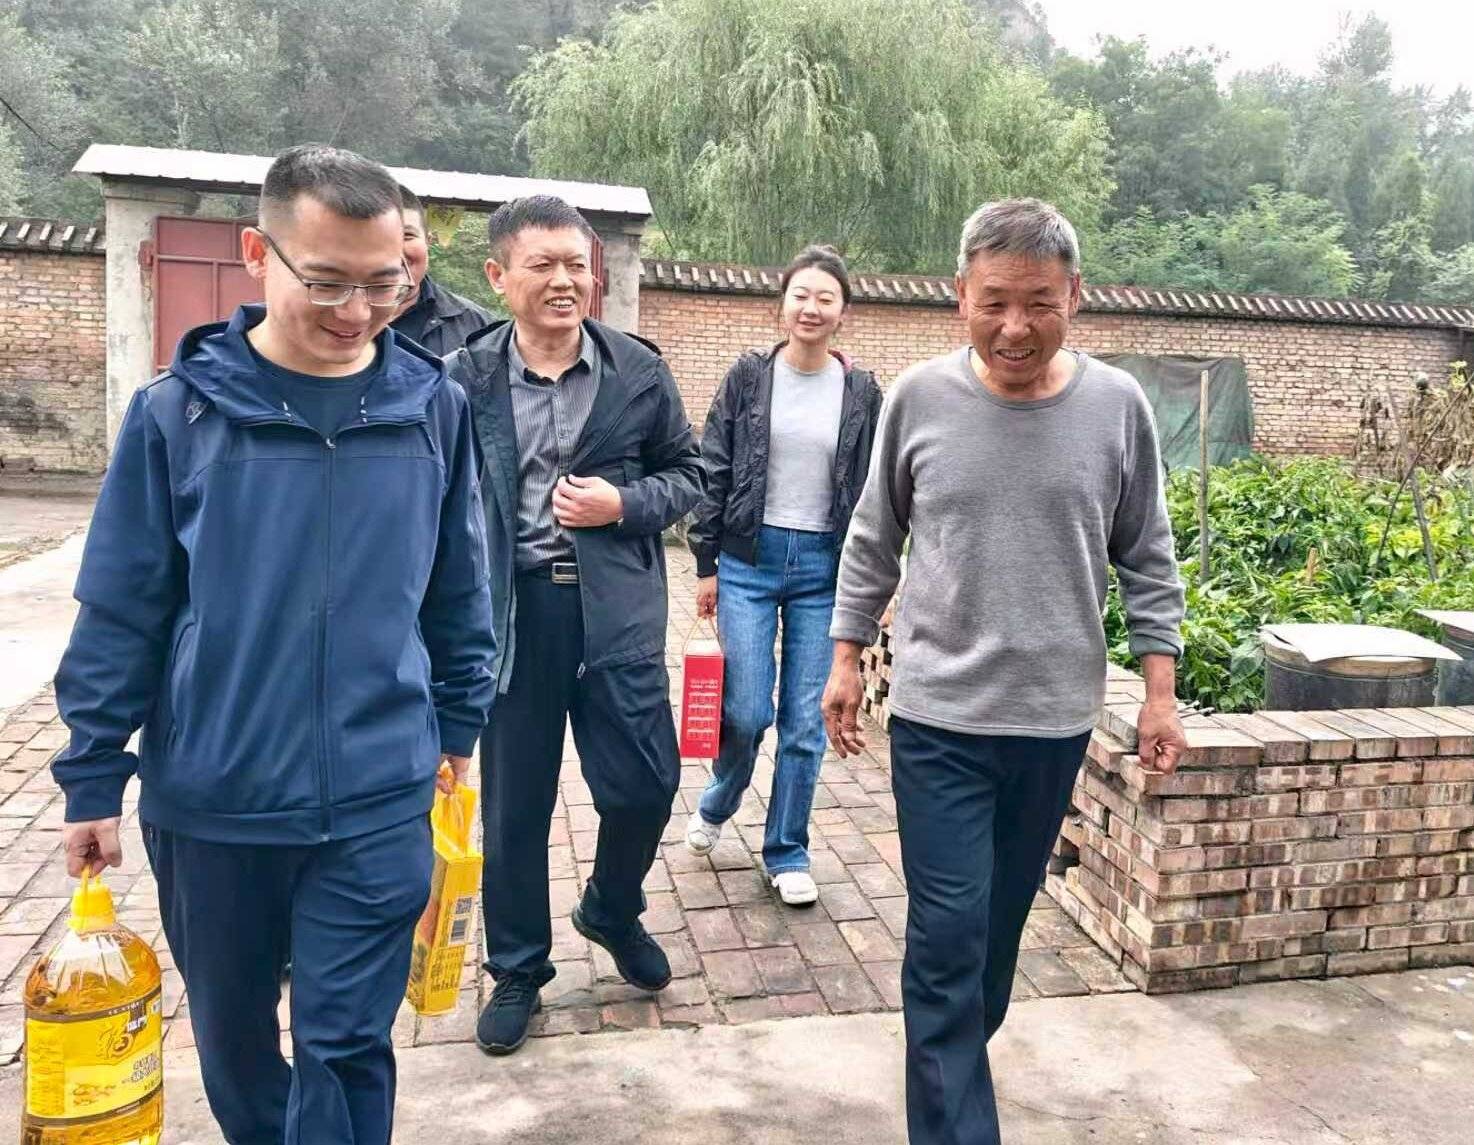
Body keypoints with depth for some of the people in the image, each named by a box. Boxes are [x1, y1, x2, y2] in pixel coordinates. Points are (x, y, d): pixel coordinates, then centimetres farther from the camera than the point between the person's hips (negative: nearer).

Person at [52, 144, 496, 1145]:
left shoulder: (435, 407, -4)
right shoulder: (176, 412, -7)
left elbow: (461, 591, 5)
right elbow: (120, 612, -1)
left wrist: (457, 728, 9)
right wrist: (94, 780, 1)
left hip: (378, 803, -1)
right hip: (207, 801, 1)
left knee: (346, 1050, 8)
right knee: (231, 1031, 22)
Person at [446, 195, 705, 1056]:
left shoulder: (640, 371, 1)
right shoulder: (465, 379, -2)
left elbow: (688, 474, 10)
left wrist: (623, 505, -10)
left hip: (616, 607, 1)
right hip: (511, 606, -1)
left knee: (646, 782, 4)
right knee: (513, 803, 10)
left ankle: (612, 911, 37)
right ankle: (518, 970, 32)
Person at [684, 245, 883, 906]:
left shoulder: (862, 392, 4)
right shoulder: (749, 377, 1)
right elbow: (713, 472, 2)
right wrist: (705, 564, 0)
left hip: (824, 566, 1)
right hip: (750, 558, -1)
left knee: (807, 722, 4)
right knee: (745, 711, -2)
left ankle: (787, 852, 22)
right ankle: (716, 807, 31)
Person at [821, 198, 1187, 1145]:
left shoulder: (1118, 407, -3)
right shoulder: (919, 398, -5)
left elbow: (1148, 562, 5)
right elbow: (873, 543, 5)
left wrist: (1160, 690, 3)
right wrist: (847, 657, 6)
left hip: (1057, 718, 2)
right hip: (938, 715, -2)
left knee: (1002, 918, 18)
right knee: (948, 931, -3)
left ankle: (956, 1052, 43)